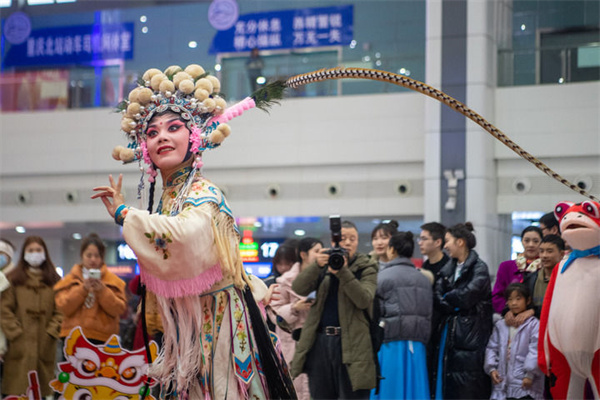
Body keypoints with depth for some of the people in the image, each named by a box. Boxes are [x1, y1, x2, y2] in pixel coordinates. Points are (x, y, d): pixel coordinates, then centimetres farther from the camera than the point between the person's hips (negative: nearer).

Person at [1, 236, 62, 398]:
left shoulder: (54, 280, 11)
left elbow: (60, 310, 6)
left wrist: (52, 332, -6)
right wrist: (15, 333, -9)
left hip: (45, 344, 2)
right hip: (19, 345, -2)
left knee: (43, 390, 1)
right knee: (18, 390, -5)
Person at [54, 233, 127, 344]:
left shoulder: (113, 280, 10)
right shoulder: (69, 280, 12)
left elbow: (118, 309, -1)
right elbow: (64, 307, -2)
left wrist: (102, 291, -13)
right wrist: (83, 289, -12)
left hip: (102, 339, -1)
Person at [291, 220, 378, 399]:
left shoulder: (366, 268, 4)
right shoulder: (325, 263, 12)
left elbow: (364, 300, -13)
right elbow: (298, 288, -2)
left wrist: (343, 272, -22)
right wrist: (317, 265, -19)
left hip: (351, 342, -3)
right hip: (320, 340, 4)